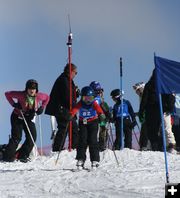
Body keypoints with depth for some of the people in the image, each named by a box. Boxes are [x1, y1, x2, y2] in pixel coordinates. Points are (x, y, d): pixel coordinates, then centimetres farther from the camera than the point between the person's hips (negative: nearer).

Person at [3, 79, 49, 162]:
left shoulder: (39, 96, -15)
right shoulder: (21, 95, -24)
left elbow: (47, 97, 7)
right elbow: (7, 94, -15)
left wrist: (41, 108, -4)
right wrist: (14, 104, -22)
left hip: (29, 118, 4)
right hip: (17, 117, -4)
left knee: (32, 137, -7)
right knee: (16, 137, -14)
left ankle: (22, 155, 3)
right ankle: (8, 156, -7)